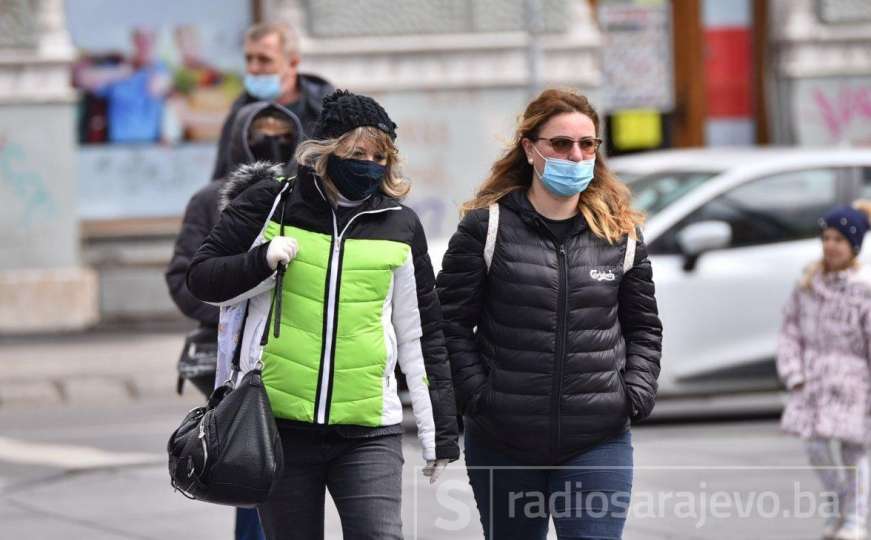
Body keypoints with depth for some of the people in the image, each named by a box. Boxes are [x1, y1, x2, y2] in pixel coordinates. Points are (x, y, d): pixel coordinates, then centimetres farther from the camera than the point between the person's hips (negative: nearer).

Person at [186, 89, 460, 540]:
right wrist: (263, 262, -14)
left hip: (370, 433, 0)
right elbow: (201, 278, 5)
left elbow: (421, 337, 11)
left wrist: (440, 433, 9)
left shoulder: (400, 226, 6)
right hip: (279, 424, 0)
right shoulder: (271, 204, 2)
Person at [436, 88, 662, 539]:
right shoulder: (486, 228, -3)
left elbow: (643, 328, 15)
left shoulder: (620, 234, 6)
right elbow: (451, 323, -2)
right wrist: (476, 395, -10)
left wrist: (636, 394, 1)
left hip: (598, 443, 1)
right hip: (502, 444, -1)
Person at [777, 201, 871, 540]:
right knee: (816, 447, 1)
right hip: (814, 378, 4)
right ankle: (838, 501, 27)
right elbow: (791, 329, 8)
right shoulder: (809, 283, 4)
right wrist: (793, 374, -1)